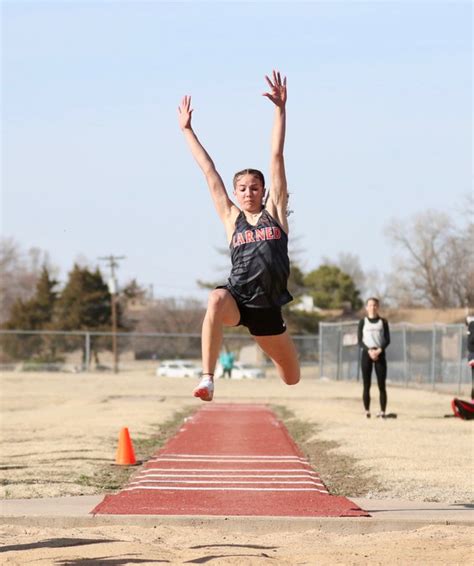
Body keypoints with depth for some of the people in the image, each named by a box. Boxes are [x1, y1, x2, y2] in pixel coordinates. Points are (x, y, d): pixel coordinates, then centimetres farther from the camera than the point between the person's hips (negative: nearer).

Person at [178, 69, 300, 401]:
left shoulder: (274, 211, 6)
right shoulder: (231, 218, 8)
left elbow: (277, 158, 2)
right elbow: (209, 171, 12)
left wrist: (280, 109, -1)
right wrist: (187, 130, 16)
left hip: (267, 307, 2)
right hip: (238, 298, -2)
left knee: (292, 378, 16)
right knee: (216, 300, -40)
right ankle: (208, 379, -45)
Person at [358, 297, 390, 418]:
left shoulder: (383, 322, 9)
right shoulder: (363, 321, 7)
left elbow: (387, 340, 4)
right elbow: (360, 340, 1)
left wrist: (379, 350, -13)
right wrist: (369, 351, -14)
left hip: (380, 354, 0)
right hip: (366, 354, 0)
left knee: (381, 385, -4)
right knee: (366, 384, -3)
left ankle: (383, 411, -3)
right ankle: (367, 411, 0)